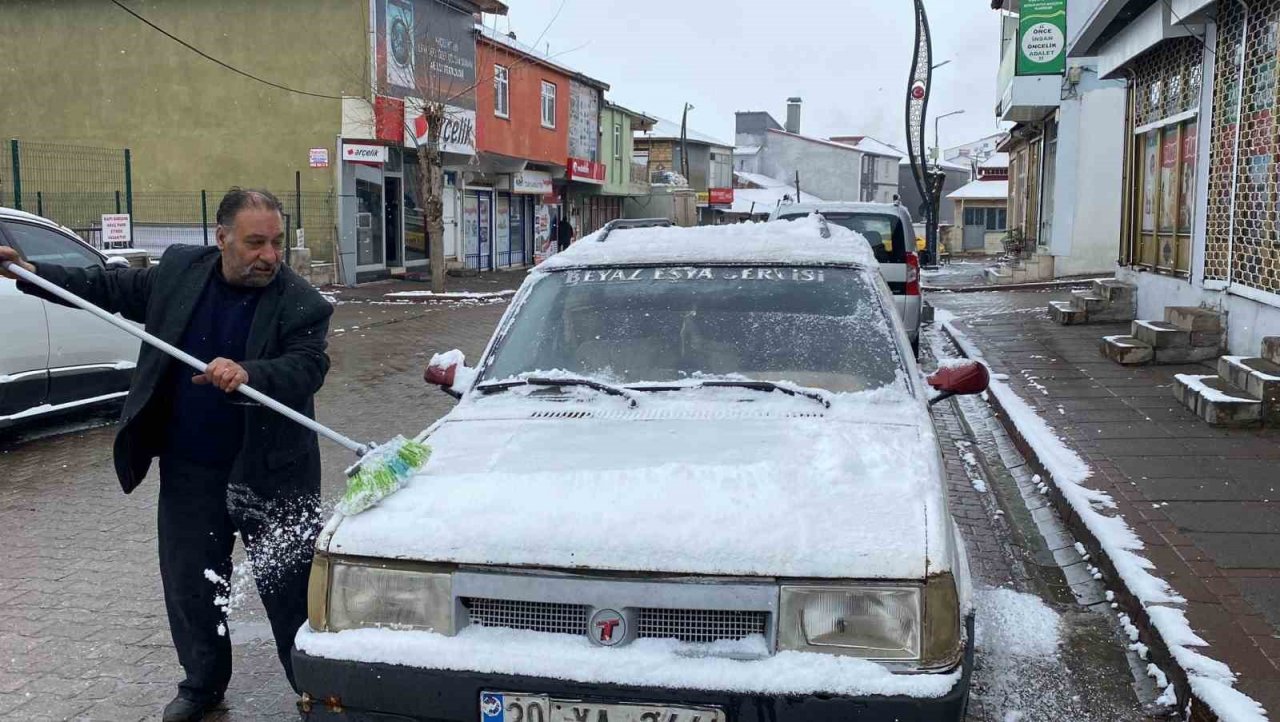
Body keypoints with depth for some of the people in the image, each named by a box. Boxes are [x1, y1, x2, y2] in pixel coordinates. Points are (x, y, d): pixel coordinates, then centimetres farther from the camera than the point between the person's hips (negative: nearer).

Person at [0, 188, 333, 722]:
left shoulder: (302, 303, -14)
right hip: (189, 471, 5)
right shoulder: (179, 270, 0)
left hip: (269, 474, -4)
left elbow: (307, 368, -25)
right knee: (188, 583, 16)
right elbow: (108, 287, 13)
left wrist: (248, 374, -42)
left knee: (291, 588, 4)